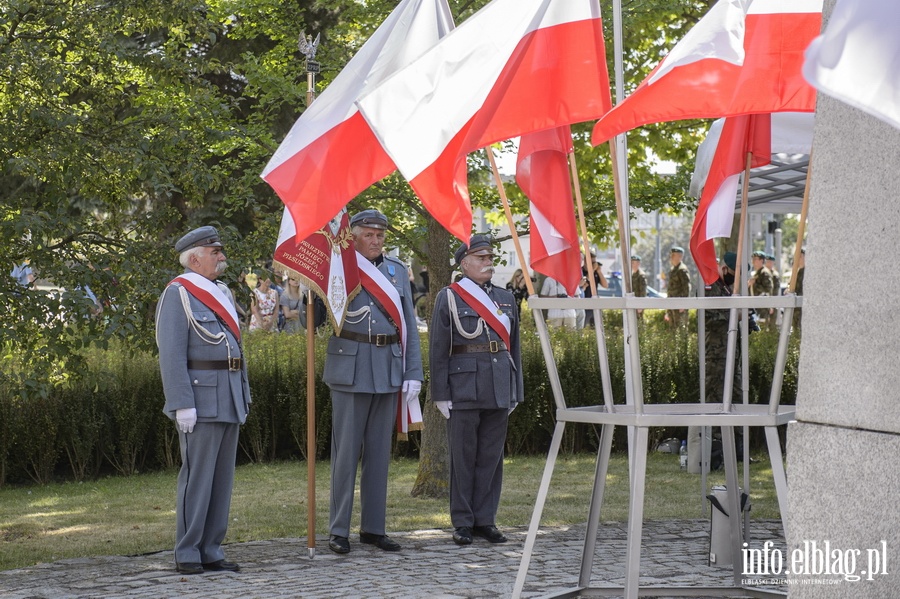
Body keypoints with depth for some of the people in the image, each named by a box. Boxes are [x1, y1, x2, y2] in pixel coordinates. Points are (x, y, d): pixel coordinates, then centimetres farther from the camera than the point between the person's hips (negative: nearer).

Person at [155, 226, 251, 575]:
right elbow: (171, 354, -14)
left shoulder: (221, 292, 17)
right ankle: (187, 555, 0)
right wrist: (182, 405, -19)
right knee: (197, 477, -6)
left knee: (222, 478, 8)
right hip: (200, 398, -8)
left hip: (228, 400, 8)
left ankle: (211, 551, 13)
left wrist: (243, 395, 16)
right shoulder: (178, 294, -8)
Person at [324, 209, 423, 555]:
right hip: (351, 369, -4)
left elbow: (409, 325, 11)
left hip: (389, 370, 4)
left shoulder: (397, 271, 12)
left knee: (379, 451, 9)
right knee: (346, 451, -2)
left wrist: (413, 372, 4)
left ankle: (373, 527, 16)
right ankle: (339, 530, 4)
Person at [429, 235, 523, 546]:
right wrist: (441, 394, -8)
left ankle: (485, 520, 13)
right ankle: (462, 523, 7)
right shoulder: (449, 297, 0)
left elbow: (513, 345, 16)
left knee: (492, 455, 6)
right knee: (463, 456, 1)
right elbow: (438, 348, -3)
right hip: (464, 388, -4)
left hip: (499, 389, 5)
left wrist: (516, 390, 12)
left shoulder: (506, 298, 14)